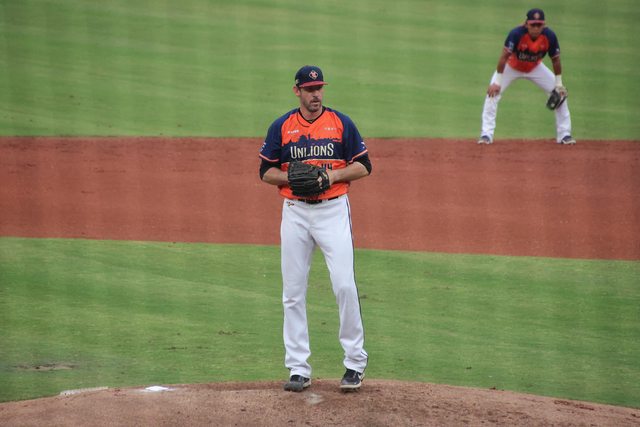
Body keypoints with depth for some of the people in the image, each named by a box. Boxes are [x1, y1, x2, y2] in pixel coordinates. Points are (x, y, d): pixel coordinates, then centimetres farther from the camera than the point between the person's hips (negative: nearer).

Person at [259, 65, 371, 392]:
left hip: (333, 210, -2)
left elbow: (363, 166, 4)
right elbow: (266, 172, 8)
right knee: (293, 292, 2)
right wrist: (292, 177, -11)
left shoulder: (342, 123, 2)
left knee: (344, 285, -10)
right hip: (295, 213, 2)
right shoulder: (281, 127, 5)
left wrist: (335, 174, -13)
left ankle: (355, 362, 1)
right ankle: (298, 369, 8)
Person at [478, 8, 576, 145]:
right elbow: (504, 57, -32)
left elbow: (556, 60, -12)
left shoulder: (549, 36, -26)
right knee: (493, 92, -21)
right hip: (512, 67, -3)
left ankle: (564, 135, 7)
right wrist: (497, 81, -34)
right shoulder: (516, 34, -36)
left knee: (560, 93, -5)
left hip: (535, 68, 3)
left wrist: (558, 83, -12)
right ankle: (486, 135, -14)